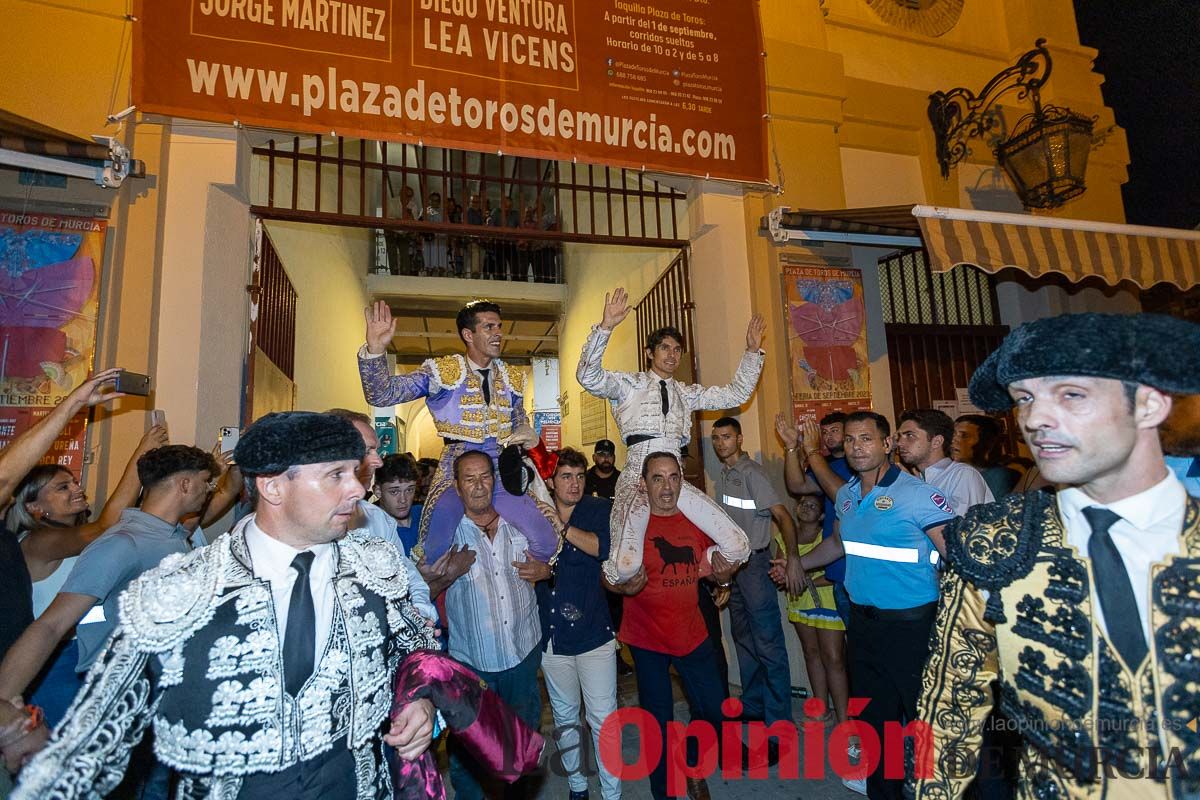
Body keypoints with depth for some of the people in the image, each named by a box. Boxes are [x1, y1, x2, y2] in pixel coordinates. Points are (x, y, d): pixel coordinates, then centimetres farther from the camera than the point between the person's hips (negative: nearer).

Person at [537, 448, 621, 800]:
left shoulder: (601, 510, -5)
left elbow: (610, 548, -23)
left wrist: (563, 529, -25)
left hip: (594, 632, -3)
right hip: (551, 635, 3)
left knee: (603, 719, 4)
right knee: (564, 717, 20)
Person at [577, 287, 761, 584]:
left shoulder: (686, 392, 22)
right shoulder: (630, 384, 8)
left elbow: (735, 394, 22)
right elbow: (588, 377, -10)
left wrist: (752, 352, 14)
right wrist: (606, 326, -20)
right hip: (638, 477, -5)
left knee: (738, 548, -6)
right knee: (626, 567, -26)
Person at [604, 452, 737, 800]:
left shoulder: (696, 519, -1)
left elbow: (716, 571, 9)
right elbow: (608, 576, -10)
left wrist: (724, 572, -14)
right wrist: (625, 586, -31)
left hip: (692, 634, 4)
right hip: (647, 639, -4)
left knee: (715, 712, 12)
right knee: (659, 722, 10)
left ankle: (692, 765, 42)